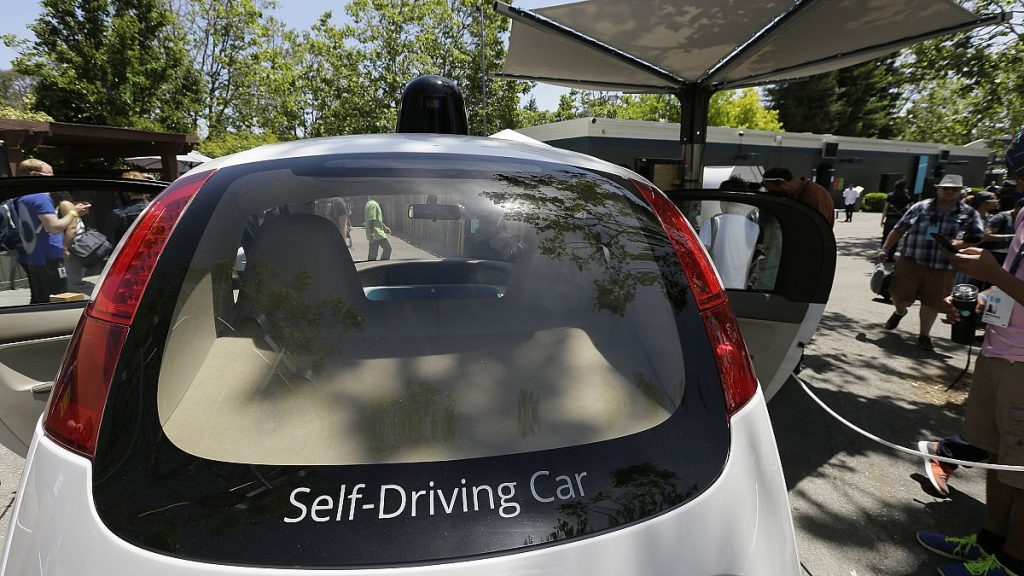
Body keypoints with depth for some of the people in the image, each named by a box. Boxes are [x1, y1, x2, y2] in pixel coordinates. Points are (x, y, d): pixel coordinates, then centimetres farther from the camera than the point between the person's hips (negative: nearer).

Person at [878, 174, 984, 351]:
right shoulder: (920, 207, 4)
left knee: (931, 302, 5)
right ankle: (900, 312, 34)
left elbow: (976, 238, 2)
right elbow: (899, 229, 8)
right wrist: (885, 249, 5)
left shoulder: (969, 214, 5)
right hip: (910, 262, 0)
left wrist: (958, 243, -17)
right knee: (898, 295, -1)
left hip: (941, 268, 0)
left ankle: (924, 335, 21)